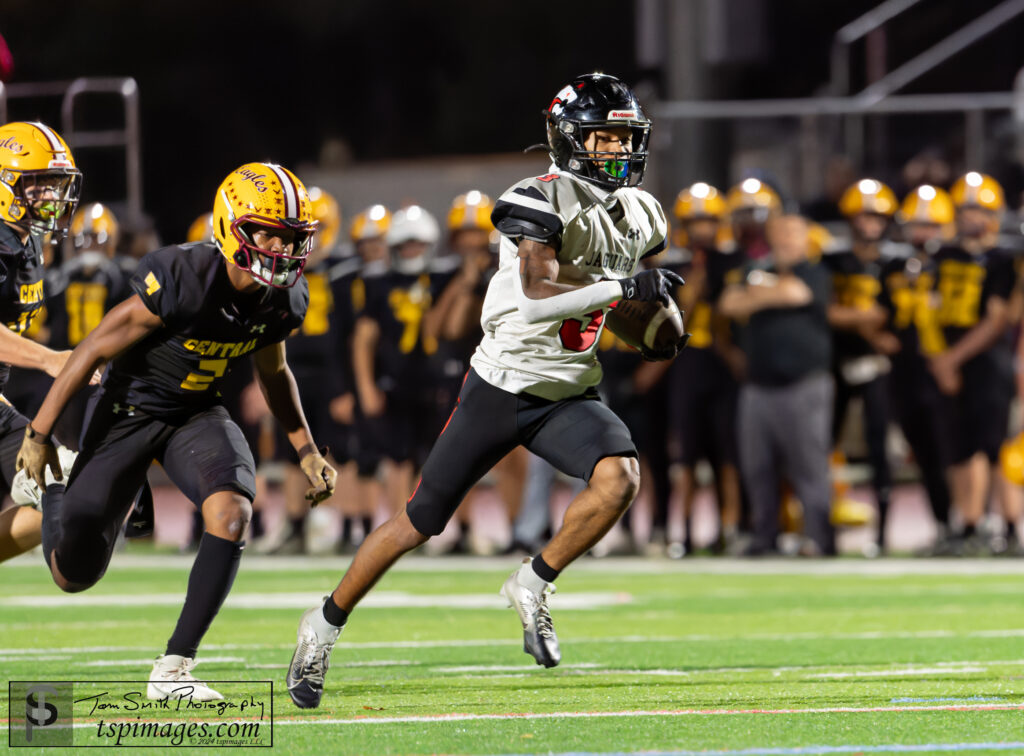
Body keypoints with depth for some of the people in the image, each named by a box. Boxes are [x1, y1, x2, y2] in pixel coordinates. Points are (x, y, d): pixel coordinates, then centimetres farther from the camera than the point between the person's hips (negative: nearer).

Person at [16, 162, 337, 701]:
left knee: (232, 512, -27)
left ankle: (173, 669, -19)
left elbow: (273, 372, 14)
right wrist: (39, 433, -15)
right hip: (129, 412, -5)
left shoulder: (282, 298, -9)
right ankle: (52, 494, 39)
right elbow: (97, 349, -20)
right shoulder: (182, 279, -30)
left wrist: (307, 452, 9)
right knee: (73, 575, -1)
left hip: (197, 414, 5)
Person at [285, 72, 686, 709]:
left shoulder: (639, 215, 8)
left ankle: (533, 587, -5)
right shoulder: (544, 200, -16)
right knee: (421, 522, 2)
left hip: (570, 394, 5)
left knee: (620, 478, -25)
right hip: (503, 385, -5)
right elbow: (536, 297, -28)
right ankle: (327, 624, 21)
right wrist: (624, 286, -30)